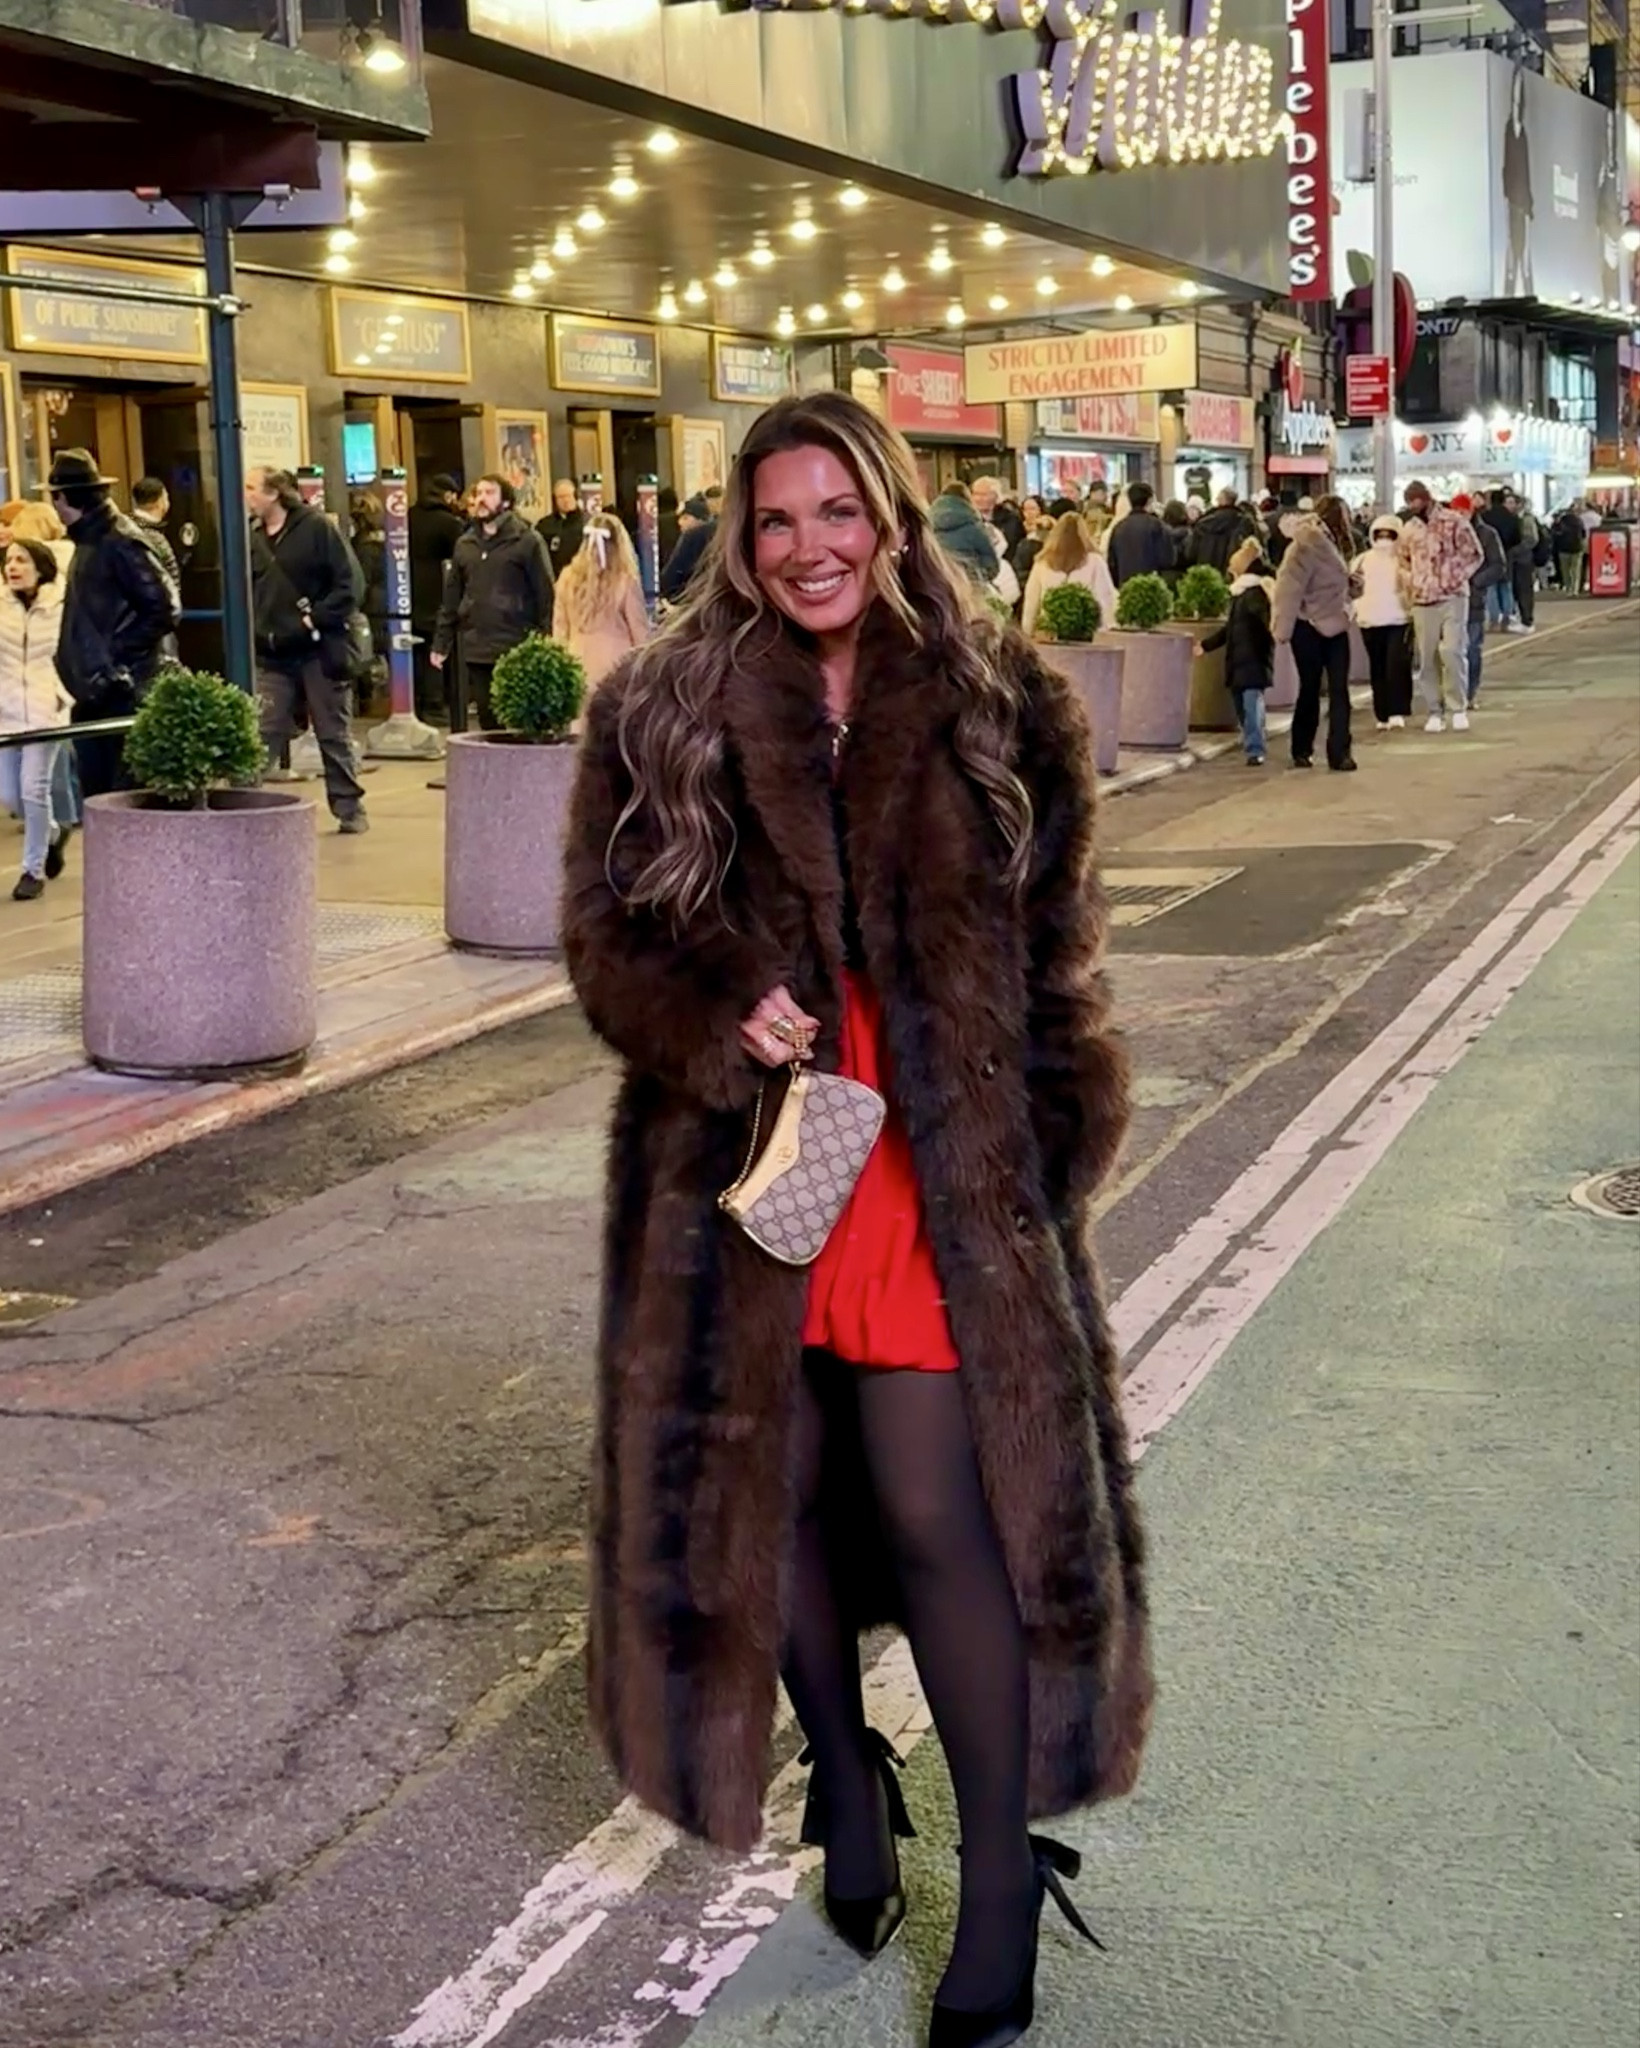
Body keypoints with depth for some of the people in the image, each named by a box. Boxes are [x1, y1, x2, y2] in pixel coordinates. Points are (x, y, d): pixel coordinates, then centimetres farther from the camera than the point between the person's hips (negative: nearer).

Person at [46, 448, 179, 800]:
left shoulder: (120, 543, -13)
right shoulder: (89, 542, 15)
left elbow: (165, 609, -18)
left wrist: (117, 658, -16)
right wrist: (80, 669, 11)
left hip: (124, 697, -9)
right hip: (94, 697, 9)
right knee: (97, 795, 11)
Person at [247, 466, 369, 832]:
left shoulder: (316, 527, -8)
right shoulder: (251, 537, 7)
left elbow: (350, 584, -11)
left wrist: (317, 619, -16)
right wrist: (252, 631, -3)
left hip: (319, 651, -3)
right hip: (271, 655, 3)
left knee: (333, 734, 7)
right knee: (262, 734, -5)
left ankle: (349, 808, 18)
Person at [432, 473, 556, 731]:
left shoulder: (527, 541, -2)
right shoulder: (465, 544, 15)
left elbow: (546, 594, -6)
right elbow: (451, 597, 17)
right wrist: (441, 642, 12)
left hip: (517, 651, -5)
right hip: (476, 651, 5)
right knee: (487, 720, 8)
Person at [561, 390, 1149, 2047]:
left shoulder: (1000, 708, 1)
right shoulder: (659, 715, 2)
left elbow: (1060, 957, 5)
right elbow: (604, 936, 3)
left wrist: (1050, 1154, -1)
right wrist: (721, 1024, -16)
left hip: (943, 1171, -2)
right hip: (739, 1158, 2)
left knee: (942, 1512, -4)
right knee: (765, 1484, 13)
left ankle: (1003, 1874, 12)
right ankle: (844, 1772, 39)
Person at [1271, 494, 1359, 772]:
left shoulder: (1331, 542, 12)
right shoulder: (1308, 544, -16)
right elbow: (1290, 586, -21)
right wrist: (1283, 627, -22)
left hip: (1334, 625, 7)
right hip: (1309, 627, -7)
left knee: (1338, 690, -1)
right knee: (1310, 689, 4)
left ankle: (1339, 753, -4)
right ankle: (1301, 751, 18)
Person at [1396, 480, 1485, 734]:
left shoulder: (1454, 522, -5)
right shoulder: (1409, 529, 8)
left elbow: (1475, 554, -2)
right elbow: (1402, 558, 24)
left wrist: (1456, 579, -8)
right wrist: (1411, 581, 10)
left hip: (1452, 598, -4)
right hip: (1422, 601, 4)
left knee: (1452, 651, -14)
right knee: (1428, 658, 4)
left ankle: (1459, 708, -2)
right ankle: (1435, 712, 12)